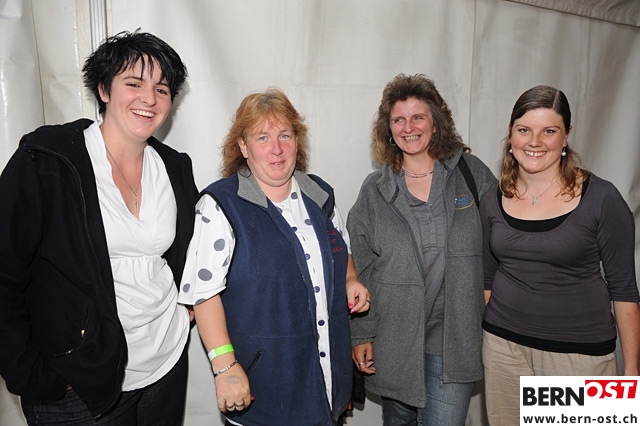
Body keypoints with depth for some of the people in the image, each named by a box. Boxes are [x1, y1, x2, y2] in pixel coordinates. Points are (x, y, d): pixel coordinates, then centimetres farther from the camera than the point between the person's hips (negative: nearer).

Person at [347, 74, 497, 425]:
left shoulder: (471, 173, -2)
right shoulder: (375, 189, 0)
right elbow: (360, 270, 1)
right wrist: (360, 334, 0)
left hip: (452, 340, -1)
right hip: (393, 340, 2)